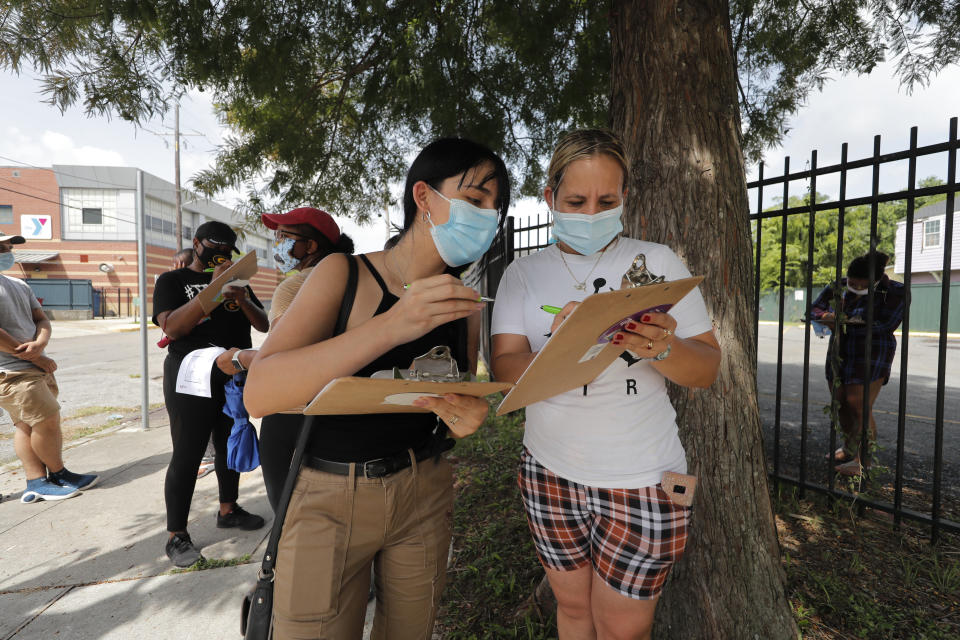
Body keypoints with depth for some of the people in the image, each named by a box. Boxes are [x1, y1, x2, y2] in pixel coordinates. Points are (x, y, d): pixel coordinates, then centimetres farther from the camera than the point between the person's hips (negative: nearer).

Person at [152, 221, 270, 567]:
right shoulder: (172, 280, -1)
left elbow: (263, 325, 5)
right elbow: (172, 327, -18)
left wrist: (243, 300, -16)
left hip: (235, 376, 5)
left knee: (230, 446, 16)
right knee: (187, 456, -2)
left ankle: (228, 510, 33)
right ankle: (176, 535, 10)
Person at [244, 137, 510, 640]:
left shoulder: (462, 304, 0)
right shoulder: (345, 274, -12)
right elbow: (259, 393, -24)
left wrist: (465, 418, -15)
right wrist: (392, 325, -35)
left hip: (425, 495, 4)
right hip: (330, 498, -3)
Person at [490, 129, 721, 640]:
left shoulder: (656, 262, -4)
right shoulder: (522, 273, -1)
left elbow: (708, 369, -5)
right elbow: (505, 369, -11)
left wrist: (662, 348, -27)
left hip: (641, 481, -1)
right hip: (549, 471, 2)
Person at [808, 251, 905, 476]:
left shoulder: (895, 292, -10)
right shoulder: (837, 287, 1)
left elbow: (887, 325, -17)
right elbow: (814, 309, 3)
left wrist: (845, 320, -19)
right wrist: (826, 317, -20)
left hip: (870, 358, -5)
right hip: (839, 354, 5)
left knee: (860, 409, -9)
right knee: (841, 405, 11)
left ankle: (863, 461, 4)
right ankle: (849, 449, 30)